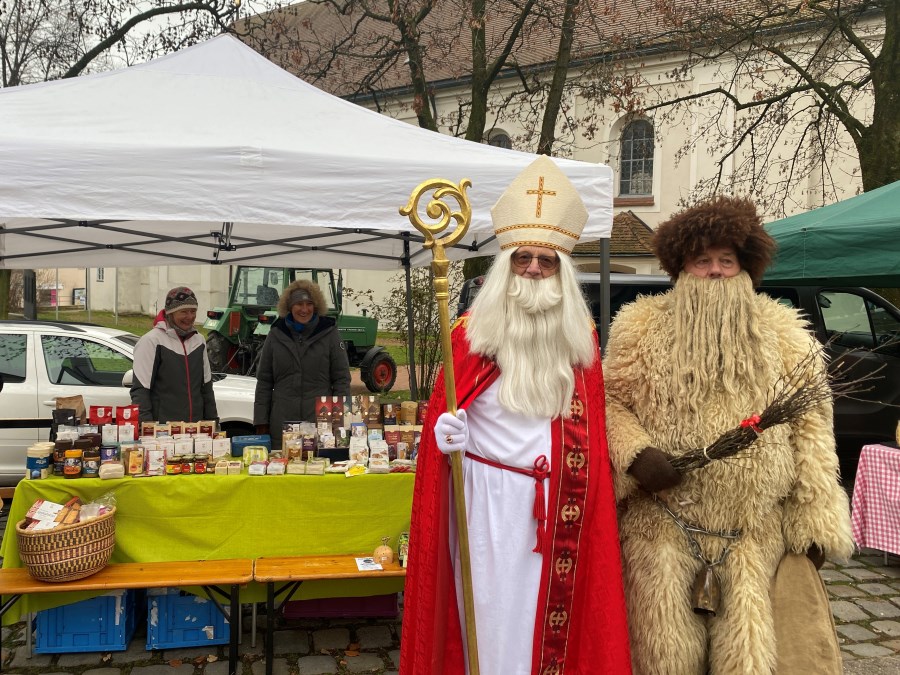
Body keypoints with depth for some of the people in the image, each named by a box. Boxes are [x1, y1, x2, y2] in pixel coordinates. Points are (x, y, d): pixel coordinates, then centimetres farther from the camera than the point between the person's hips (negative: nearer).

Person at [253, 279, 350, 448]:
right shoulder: (276, 335, 7)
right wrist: (261, 422, 6)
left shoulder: (329, 334, 2)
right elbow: (264, 380, 10)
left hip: (321, 422, -1)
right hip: (282, 421, 2)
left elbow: (342, 379, 2)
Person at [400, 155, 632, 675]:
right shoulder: (473, 331, -2)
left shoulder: (581, 338, 7)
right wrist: (446, 433, -20)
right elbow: (443, 417, 1)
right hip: (487, 499, -2)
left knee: (551, 618, 8)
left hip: (559, 508, 3)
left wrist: (600, 488, 3)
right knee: (491, 616, 5)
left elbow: (593, 426, 10)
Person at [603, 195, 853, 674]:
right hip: (662, 532, -1)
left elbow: (810, 426, 4)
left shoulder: (782, 335, 6)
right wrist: (636, 454, -15)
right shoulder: (642, 327, 3)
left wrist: (816, 521, 1)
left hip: (758, 535, 1)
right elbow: (611, 401, 3)